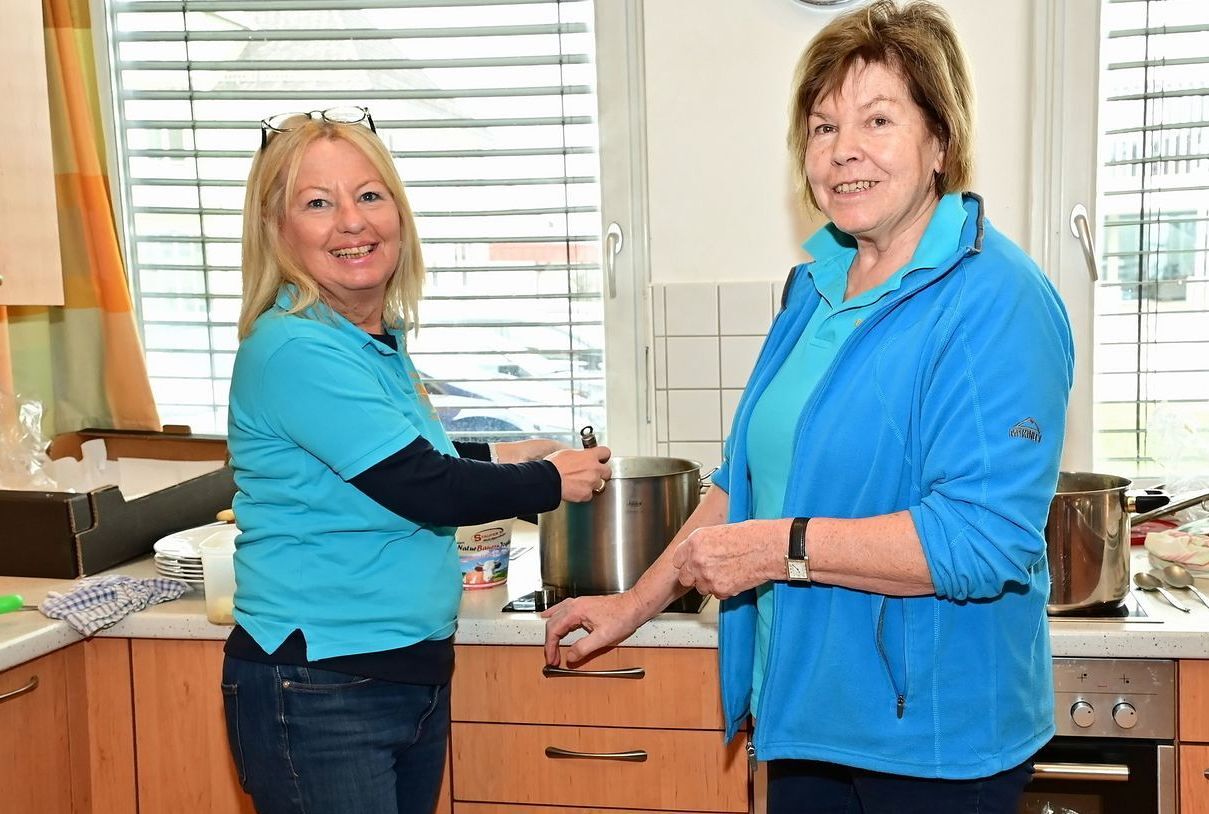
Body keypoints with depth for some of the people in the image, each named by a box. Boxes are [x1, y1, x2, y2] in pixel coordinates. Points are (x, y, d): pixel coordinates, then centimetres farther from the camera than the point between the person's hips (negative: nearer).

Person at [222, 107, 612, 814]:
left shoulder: (383, 339, 6)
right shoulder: (295, 351, -20)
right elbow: (426, 490, -21)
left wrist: (498, 457, 13)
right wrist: (552, 482, -7)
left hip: (416, 675, 8)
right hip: (317, 695, -8)